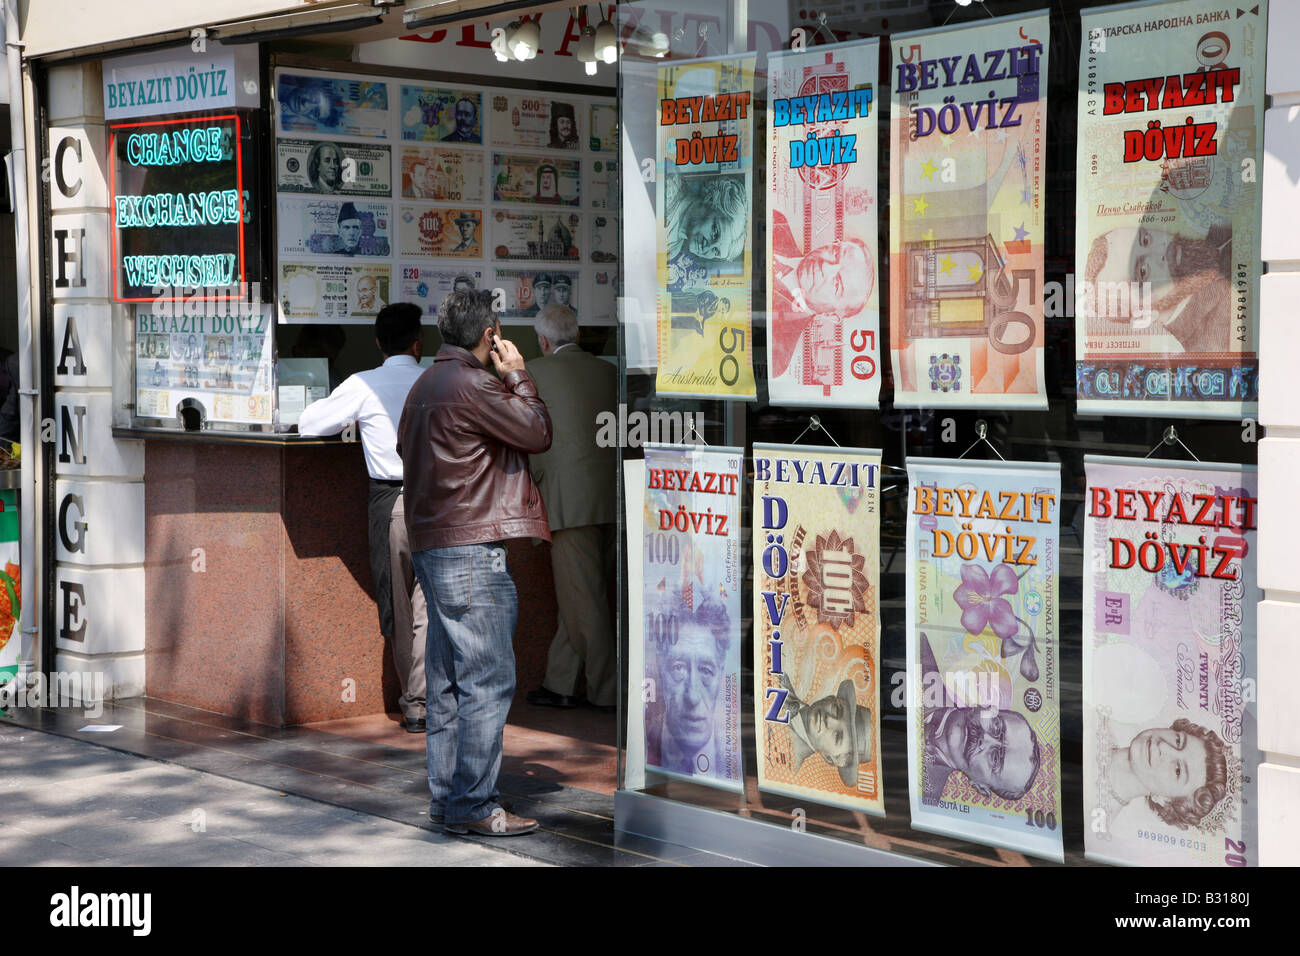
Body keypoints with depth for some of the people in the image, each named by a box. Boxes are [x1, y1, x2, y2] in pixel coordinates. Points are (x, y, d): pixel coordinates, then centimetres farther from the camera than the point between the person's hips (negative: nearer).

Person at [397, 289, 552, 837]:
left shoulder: (425, 385, 16)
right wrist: (517, 374, 2)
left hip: (431, 546, 10)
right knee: (488, 681, -7)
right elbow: (538, 433, -8)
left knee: (448, 682, 13)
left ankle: (445, 797, 17)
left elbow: (404, 448, 26)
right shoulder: (471, 386, -14)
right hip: (471, 550, -10)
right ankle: (473, 805, -6)